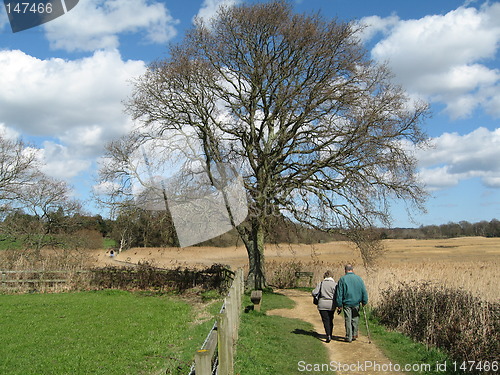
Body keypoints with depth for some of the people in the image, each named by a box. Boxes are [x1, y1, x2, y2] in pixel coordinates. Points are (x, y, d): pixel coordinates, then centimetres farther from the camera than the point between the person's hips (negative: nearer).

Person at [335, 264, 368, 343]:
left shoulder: (342, 279, -5)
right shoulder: (359, 278, 1)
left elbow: (339, 293, -6)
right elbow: (364, 291, 2)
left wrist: (339, 305, -2)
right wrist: (364, 302, 11)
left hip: (346, 303, -2)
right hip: (356, 303, 2)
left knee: (348, 320, 4)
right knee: (355, 319, 17)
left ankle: (349, 337, 8)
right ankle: (354, 335, 25)